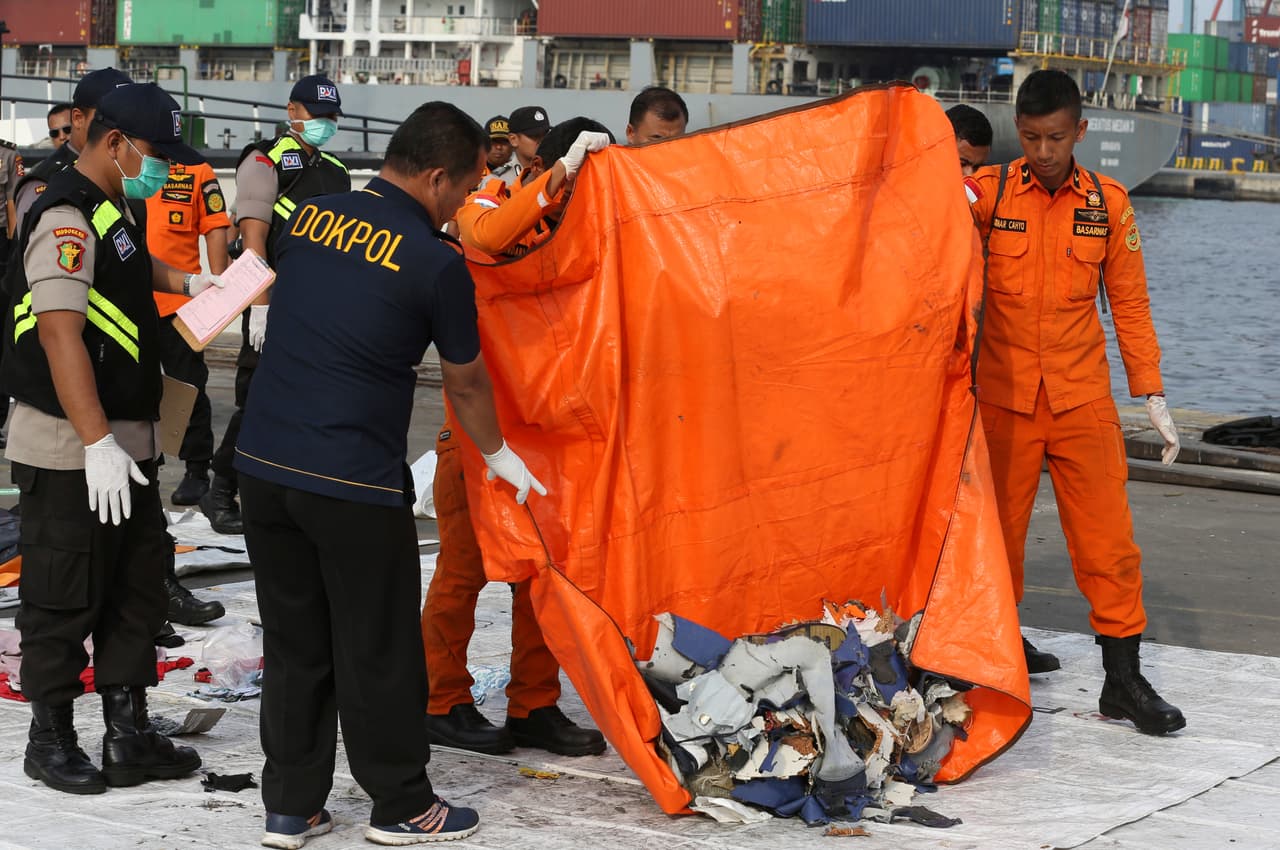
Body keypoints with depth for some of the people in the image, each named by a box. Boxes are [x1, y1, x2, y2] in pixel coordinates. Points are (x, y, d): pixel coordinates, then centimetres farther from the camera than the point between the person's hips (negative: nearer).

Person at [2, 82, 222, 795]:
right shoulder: (68, 217, -18)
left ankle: (130, 737, 20)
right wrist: (97, 444, -31)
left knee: (138, 591, 12)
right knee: (65, 600, 2)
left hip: (127, 443, 10)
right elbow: (60, 332, -27)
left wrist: (183, 281, 24)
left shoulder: (115, 210, 14)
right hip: (72, 453, -10)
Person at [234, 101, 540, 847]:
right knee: (378, 649, 8)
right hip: (355, 482, -6)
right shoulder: (435, 262, -9)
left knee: (294, 641, 15)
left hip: (263, 464, 6)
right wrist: (499, 456, 20)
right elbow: (466, 383, 4)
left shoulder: (310, 217, 5)